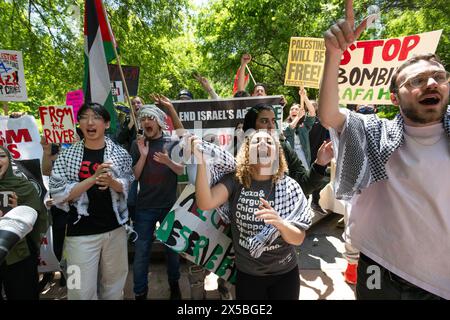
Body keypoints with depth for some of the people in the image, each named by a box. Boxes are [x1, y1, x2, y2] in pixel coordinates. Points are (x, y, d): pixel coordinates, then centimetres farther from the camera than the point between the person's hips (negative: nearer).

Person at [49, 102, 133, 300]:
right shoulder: (67, 156, -4)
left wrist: (112, 182, -20)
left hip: (115, 228, 2)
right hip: (81, 231, -1)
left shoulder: (120, 154, -1)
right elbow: (58, 195, -9)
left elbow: (128, 188, 2)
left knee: (114, 283, 18)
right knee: (82, 290, 8)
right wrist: (93, 178, -22)